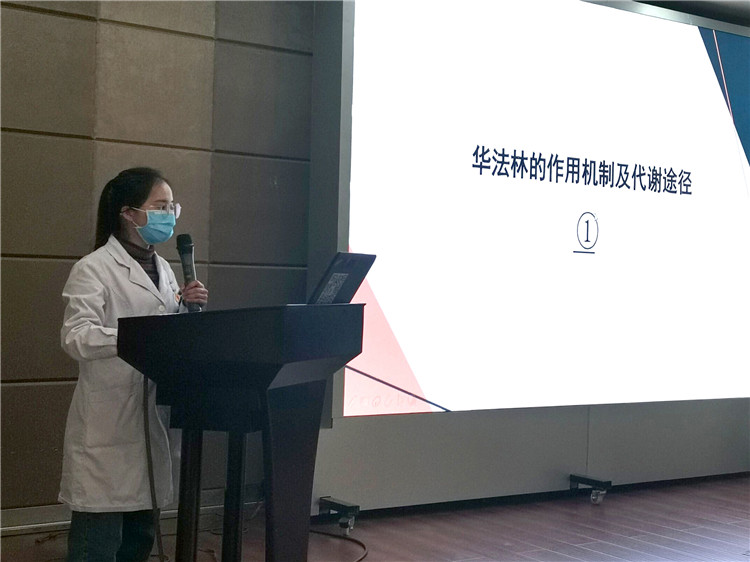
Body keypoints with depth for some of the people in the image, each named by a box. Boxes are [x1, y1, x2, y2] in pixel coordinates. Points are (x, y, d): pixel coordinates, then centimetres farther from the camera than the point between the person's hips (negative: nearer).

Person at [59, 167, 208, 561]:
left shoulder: (163, 269, 16)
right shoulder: (94, 269, -7)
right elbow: (76, 337, -18)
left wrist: (188, 307, 0)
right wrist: (140, 335, -30)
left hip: (153, 416, 7)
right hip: (108, 424, -7)